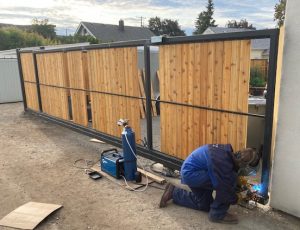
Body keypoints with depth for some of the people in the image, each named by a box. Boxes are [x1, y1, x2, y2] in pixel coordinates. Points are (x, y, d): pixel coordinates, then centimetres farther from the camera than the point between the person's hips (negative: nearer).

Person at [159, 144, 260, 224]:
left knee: (205, 205, 23)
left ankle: (174, 193, 27)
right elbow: (223, 185, -22)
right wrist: (234, 199, -2)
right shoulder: (222, 162, -30)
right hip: (191, 173, -10)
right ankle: (218, 214, -6)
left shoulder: (228, 153, -1)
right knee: (231, 179, -20)